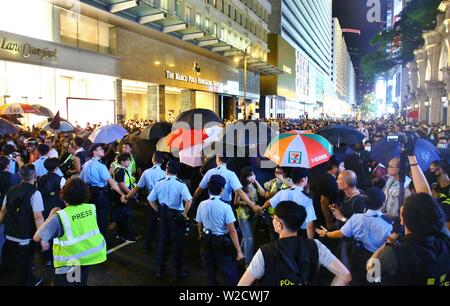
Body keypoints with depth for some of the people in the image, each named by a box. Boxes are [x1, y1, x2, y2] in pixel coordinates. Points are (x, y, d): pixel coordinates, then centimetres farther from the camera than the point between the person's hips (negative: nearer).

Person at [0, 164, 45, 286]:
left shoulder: (11, 190, 2)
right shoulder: (34, 192, -19)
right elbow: (38, 217, -25)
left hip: (10, 235, 7)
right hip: (25, 237, -7)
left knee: (22, 261, 28)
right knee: (25, 263, 14)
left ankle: (30, 279, 49)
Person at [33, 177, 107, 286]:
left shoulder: (60, 216, -21)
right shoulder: (91, 208, -9)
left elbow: (37, 237, -14)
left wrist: (50, 216, -4)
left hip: (70, 263, -4)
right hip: (91, 255, 5)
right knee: (82, 282, 29)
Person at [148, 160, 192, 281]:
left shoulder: (159, 183, -4)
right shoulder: (180, 184, -16)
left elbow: (150, 200, 3)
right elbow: (189, 200, -27)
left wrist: (158, 210, 12)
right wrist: (185, 213, -14)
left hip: (163, 215, 4)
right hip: (177, 216, -4)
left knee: (161, 242, 18)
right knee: (177, 244, 9)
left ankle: (159, 270, 31)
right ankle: (177, 273, 19)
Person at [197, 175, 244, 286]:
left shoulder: (202, 205, -5)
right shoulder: (225, 207, -17)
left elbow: (199, 226, 6)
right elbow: (232, 231, -17)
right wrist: (239, 251, -12)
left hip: (206, 242, 4)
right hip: (222, 243, -4)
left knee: (209, 274, 18)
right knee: (229, 275, 8)